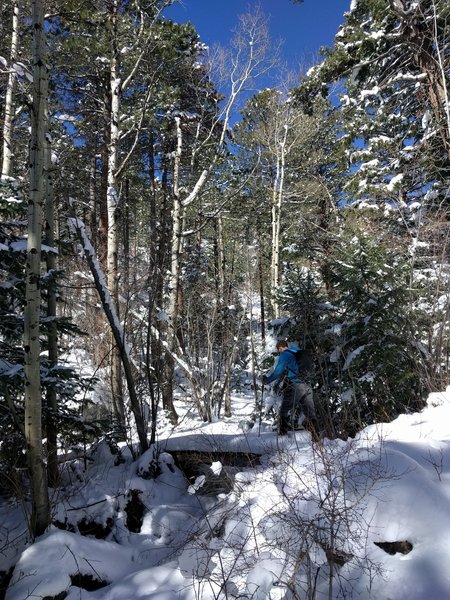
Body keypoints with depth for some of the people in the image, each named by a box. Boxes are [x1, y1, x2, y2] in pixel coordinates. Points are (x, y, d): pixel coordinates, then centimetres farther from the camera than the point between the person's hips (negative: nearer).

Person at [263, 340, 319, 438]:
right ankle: (316, 438, 9)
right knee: (310, 414, 10)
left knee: (284, 413, 2)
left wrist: (267, 380, 4)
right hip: (307, 386, 7)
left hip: (294, 386, -6)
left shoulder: (285, 354, 0)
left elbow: (278, 371, -7)